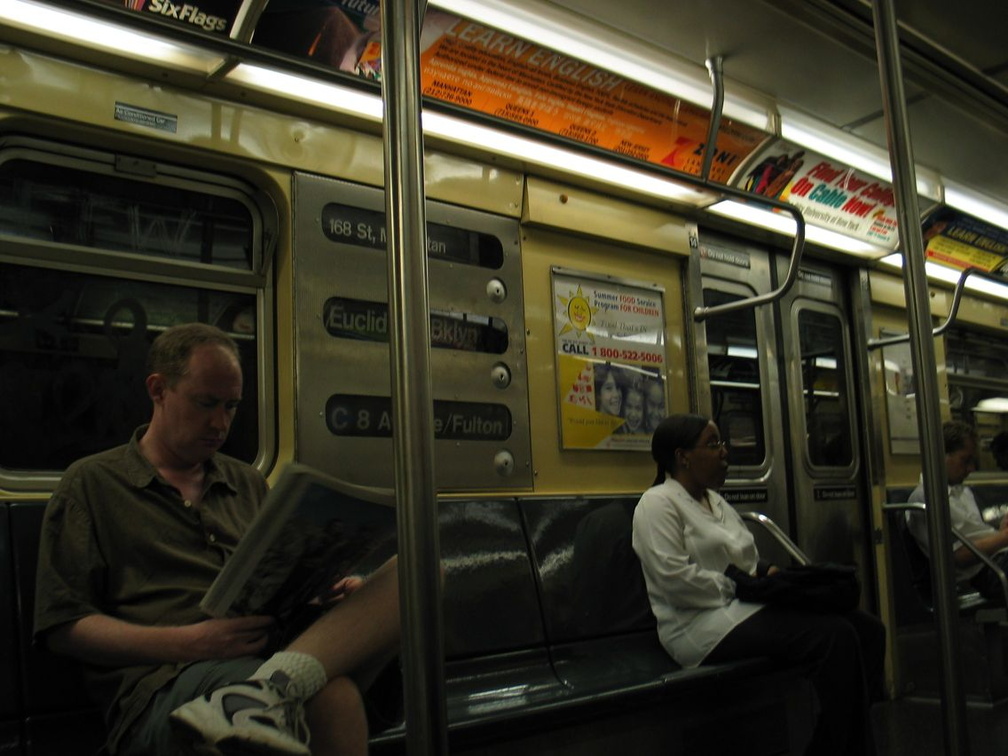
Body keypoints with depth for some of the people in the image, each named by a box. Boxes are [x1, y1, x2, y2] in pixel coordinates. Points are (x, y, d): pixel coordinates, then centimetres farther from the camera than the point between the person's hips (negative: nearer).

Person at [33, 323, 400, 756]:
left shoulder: (247, 483, 28)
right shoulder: (92, 484, 12)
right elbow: (61, 626, 3)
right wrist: (188, 643, -12)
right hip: (163, 682, -7)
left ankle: (272, 687, -37)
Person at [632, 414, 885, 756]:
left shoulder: (715, 501, 22)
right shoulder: (658, 503, -6)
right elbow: (673, 576, -18)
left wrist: (765, 572, 0)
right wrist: (739, 588, -16)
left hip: (742, 607, 10)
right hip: (704, 623, -9)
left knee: (867, 628, -6)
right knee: (835, 636, -26)